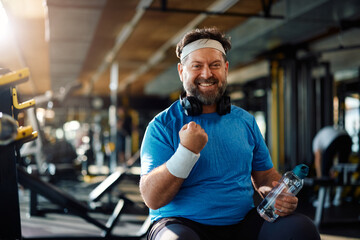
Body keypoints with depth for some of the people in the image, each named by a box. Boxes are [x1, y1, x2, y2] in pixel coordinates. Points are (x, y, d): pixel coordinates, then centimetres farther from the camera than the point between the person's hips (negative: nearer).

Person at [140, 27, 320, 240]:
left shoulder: (245, 121, 12)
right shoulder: (163, 126, -2)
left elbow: (265, 173, 19)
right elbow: (152, 199, -10)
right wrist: (187, 151, -21)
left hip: (243, 222, 4)